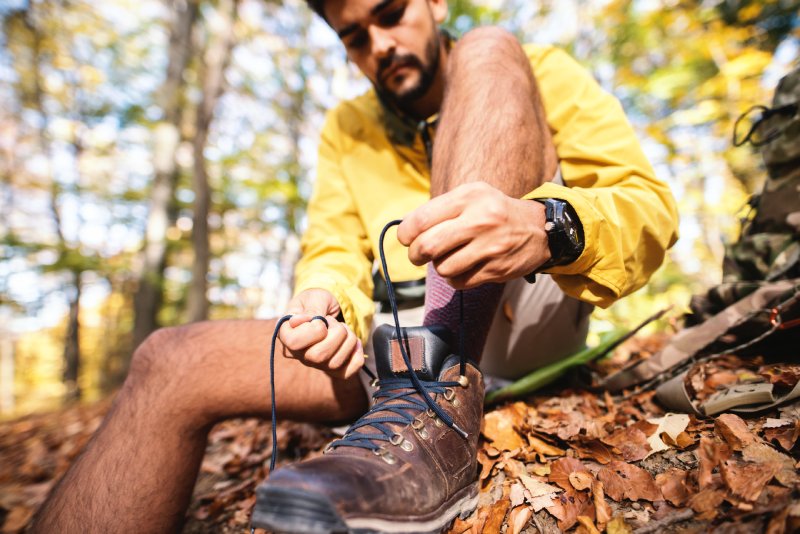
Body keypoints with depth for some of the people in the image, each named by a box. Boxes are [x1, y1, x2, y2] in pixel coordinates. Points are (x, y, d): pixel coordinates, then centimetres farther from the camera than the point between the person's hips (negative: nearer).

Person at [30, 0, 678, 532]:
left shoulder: (545, 74, 5)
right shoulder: (346, 130, 16)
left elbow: (650, 207, -8)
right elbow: (332, 250, 7)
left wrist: (546, 228, -32)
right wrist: (326, 302, -18)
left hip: (525, 325, -2)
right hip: (405, 345, 3)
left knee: (486, 52, -18)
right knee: (172, 362, -15)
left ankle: (434, 410, -34)